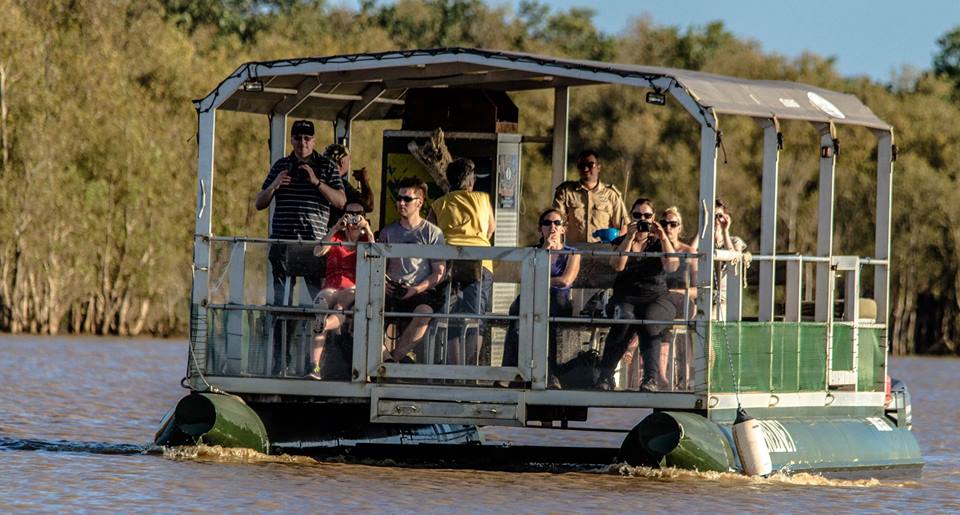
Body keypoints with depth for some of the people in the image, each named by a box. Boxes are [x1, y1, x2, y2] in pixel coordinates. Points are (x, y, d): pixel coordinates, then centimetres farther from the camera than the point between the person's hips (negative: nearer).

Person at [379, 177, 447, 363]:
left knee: (424, 313, -38)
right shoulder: (388, 232, 18)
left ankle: (394, 357, -31)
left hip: (421, 292, -3)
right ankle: (387, 360, -34)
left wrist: (417, 289, -11)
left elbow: (439, 272, 4)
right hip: (391, 291, 3)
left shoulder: (433, 233, 7)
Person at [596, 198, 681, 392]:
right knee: (624, 319, -35)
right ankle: (605, 375, -33)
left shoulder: (659, 243, 16)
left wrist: (663, 238, -11)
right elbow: (617, 265, -5)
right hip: (626, 298, 0)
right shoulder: (621, 242, 16)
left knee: (649, 321, -36)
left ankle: (651, 377, -38)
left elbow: (672, 266, -4)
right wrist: (629, 238, -11)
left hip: (657, 298, 0)